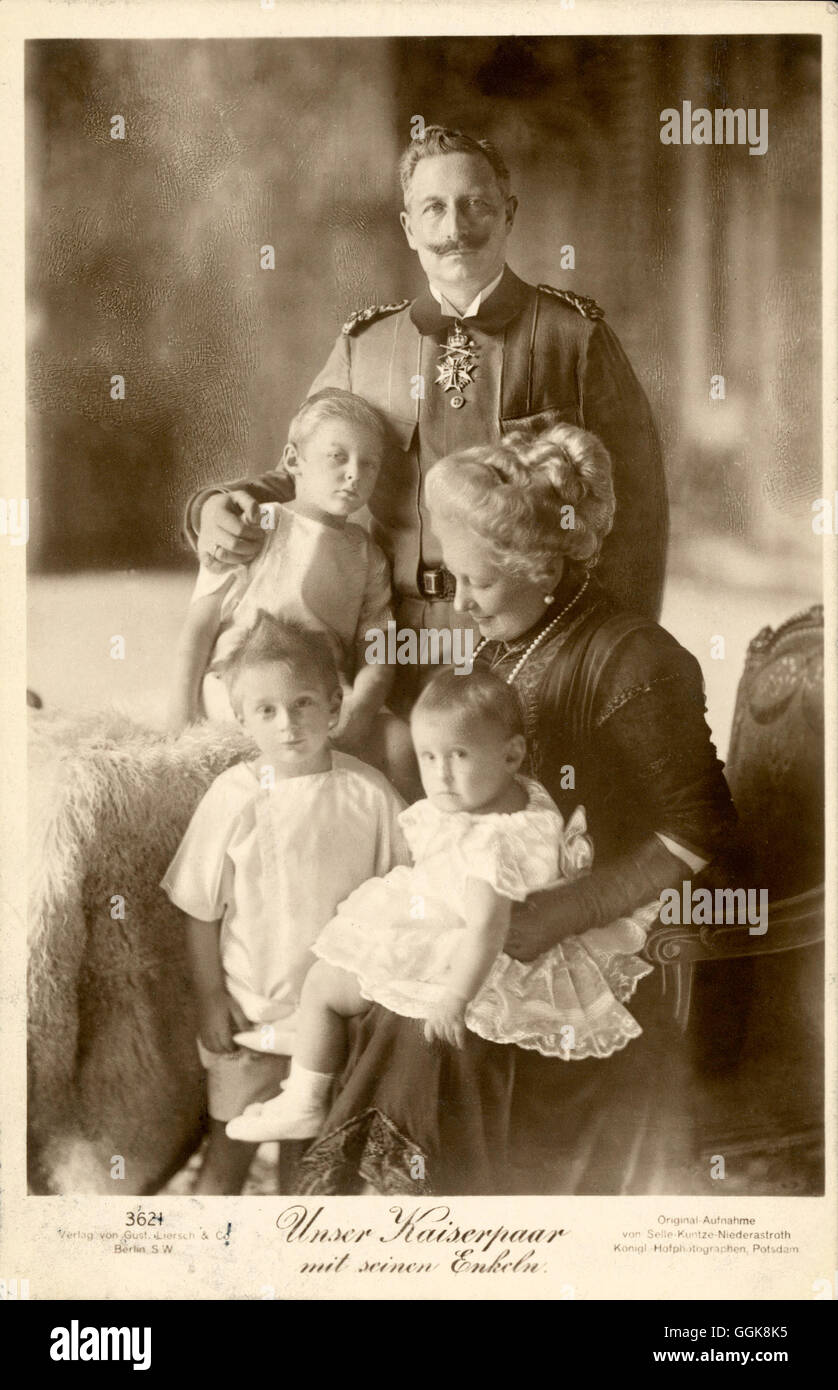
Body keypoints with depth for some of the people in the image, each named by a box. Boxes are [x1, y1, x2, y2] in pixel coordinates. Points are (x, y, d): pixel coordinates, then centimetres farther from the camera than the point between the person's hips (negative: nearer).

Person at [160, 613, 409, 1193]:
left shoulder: (369, 791, -10)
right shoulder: (236, 796, -14)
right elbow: (201, 910, -6)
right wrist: (211, 999, -6)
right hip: (251, 1008, -1)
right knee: (232, 1140, 11)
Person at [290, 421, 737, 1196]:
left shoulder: (632, 660, -18)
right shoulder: (503, 648, 5)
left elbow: (698, 829, -17)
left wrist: (565, 911, -19)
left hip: (580, 968, -6)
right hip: (482, 936, 7)